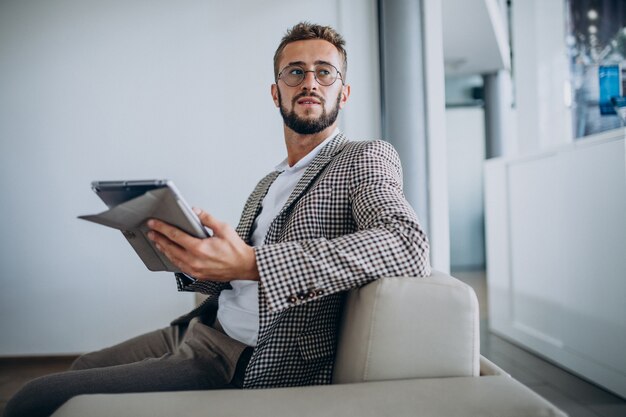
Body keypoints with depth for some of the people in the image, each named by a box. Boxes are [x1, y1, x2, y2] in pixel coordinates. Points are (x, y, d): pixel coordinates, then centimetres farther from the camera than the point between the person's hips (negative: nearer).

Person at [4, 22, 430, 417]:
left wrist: (251, 264, -31)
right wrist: (192, 258, -4)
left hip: (251, 364, -8)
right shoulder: (268, 183, 19)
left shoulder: (366, 158, -6)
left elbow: (408, 244, -26)